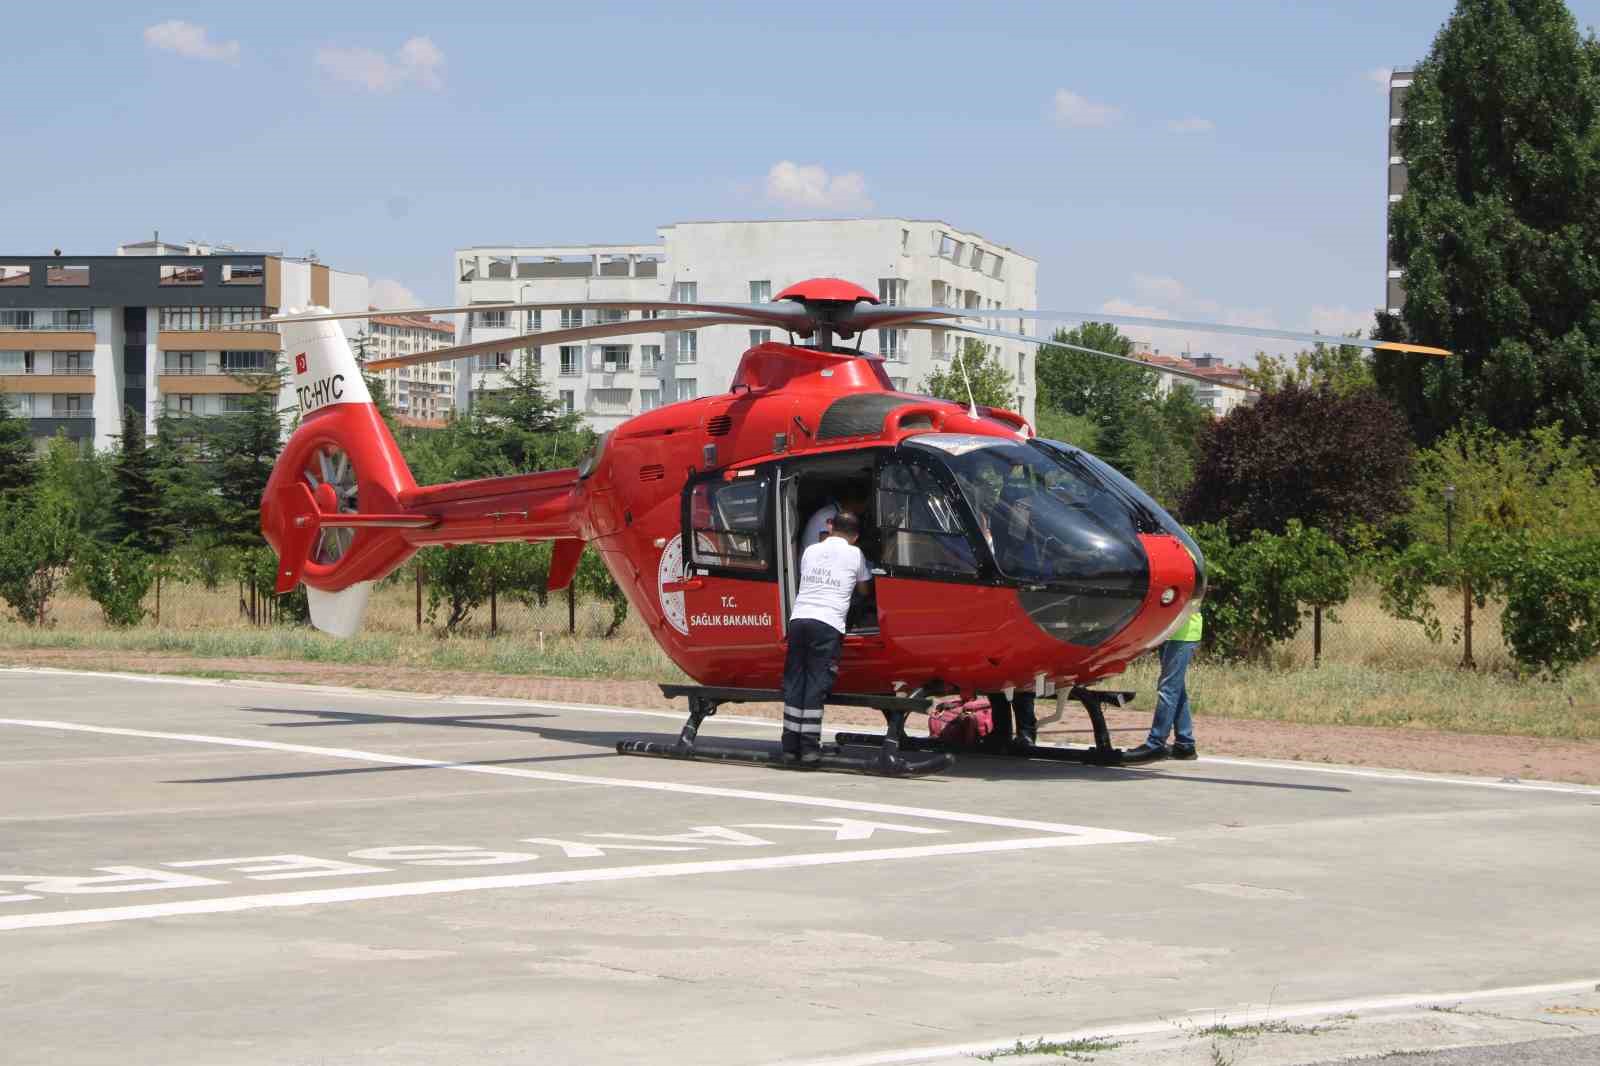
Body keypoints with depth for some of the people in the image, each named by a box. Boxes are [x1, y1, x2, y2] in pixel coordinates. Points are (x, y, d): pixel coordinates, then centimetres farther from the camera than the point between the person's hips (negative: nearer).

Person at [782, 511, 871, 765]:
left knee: (794, 683, 7)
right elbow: (863, 589, 22)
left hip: (799, 618, 4)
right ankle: (809, 747, -6)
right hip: (828, 624, -4)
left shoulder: (811, 551, 18)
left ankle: (791, 745, 7)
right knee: (816, 684, -3)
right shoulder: (854, 554, 9)